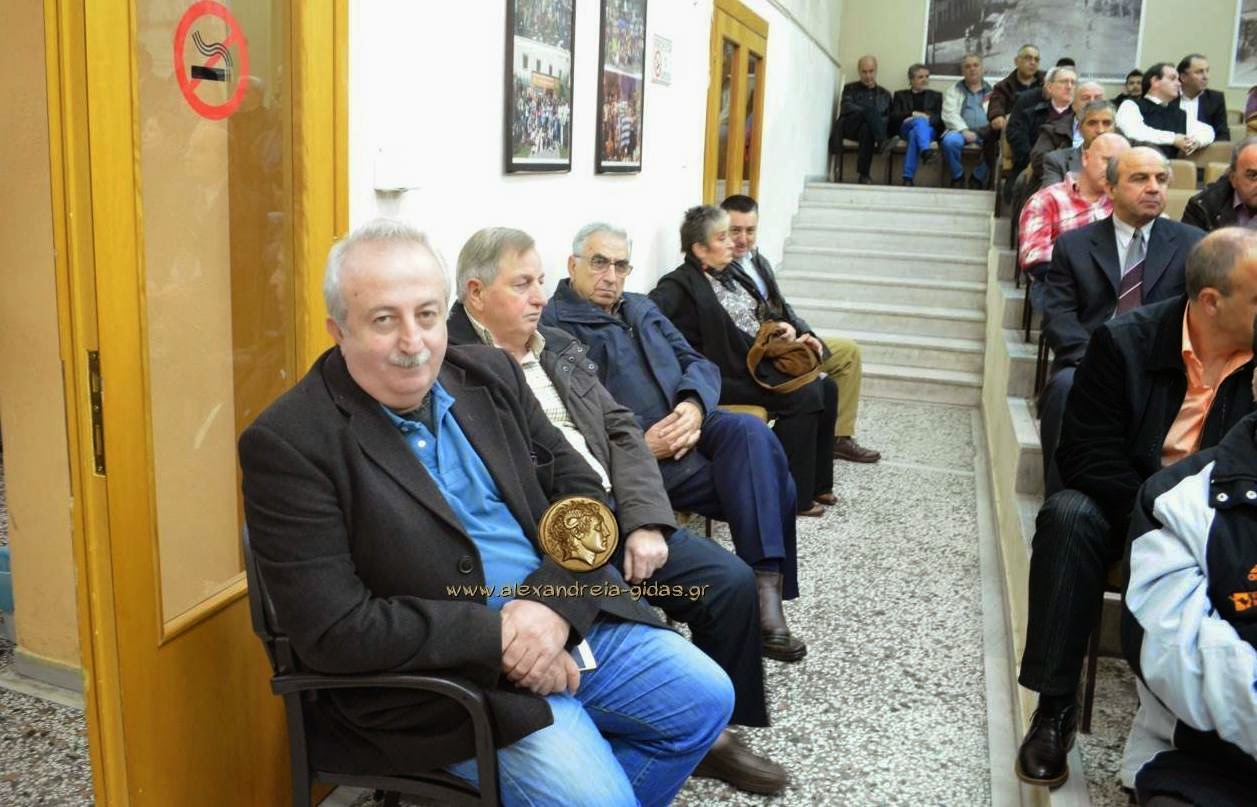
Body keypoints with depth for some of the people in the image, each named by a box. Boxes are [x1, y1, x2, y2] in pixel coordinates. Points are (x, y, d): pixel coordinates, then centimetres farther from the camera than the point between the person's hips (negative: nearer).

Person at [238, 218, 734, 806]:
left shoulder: (490, 375, 3)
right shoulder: (287, 444, -15)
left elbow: (579, 489, 5)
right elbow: (333, 631, -19)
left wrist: (555, 604, -13)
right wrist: (496, 636, -20)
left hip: (568, 616, 6)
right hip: (443, 673, -6)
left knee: (705, 699, 5)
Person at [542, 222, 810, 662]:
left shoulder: (642, 308, 24)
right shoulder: (552, 324, -1)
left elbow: (699, 363, 15)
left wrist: (694, 405, -8)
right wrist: (640, 442, -22)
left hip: (689, 423, 7)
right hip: (635, 453, -6)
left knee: (751, 431, -27)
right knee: (766, 483, -25)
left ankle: (767, 587, -26)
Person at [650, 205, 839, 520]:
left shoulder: (729, 275, 17)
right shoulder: (681, 284, -11)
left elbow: (758, 316, 28)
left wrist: (780, 326, 7)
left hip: (759, 361, 9)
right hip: (728, 376, -9)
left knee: (825, 388, -1)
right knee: (803, 397, -22)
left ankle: (817, 484, 8)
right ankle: (793, 495, -10)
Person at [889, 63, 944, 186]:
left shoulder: (936, 95, 26)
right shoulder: (900, 95, 24)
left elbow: (941, 118, 10)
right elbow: (894, 117, 6)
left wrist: (927, 118, -13)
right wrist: (913, 114, -12)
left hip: (929, 130, 1)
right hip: (905, 129, -1)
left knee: (915, 134, -38)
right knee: (920, 121, -38)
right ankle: (926, 151, -69)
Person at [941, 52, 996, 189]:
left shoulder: (992, 90, 20)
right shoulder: (953, 90, 17)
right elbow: (949, 114, 2)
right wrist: (964, 130, -15)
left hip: (987, 133, 1)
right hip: (961, 130, 0)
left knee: (998, 143, -34)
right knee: (950, 141, -35)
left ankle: (978, 178, -13)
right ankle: (957, 177, -10)